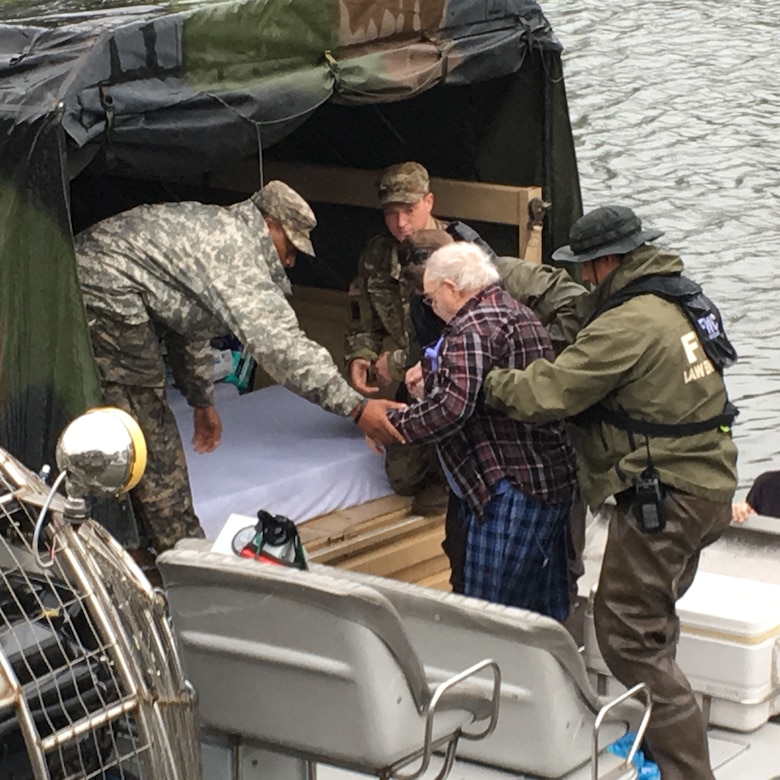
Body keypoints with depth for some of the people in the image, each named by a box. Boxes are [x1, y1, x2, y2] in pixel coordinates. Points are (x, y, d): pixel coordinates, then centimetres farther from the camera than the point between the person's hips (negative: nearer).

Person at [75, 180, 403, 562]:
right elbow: (279, 343, -21)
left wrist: (202, 401, 39)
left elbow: (191, 322, 32)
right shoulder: (236, 251, -13)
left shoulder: (214, 227, 20)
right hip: (108, 299, -11)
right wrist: (355, 407, -21)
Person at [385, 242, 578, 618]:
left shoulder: (473, 327, -14)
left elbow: (452, 408, -23)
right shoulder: (518, 312, 18)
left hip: (512, 491, -11)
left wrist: (391, 423, -12)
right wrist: (432, 370, 23)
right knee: (546, 615, 16)